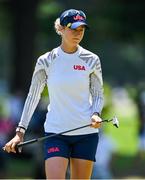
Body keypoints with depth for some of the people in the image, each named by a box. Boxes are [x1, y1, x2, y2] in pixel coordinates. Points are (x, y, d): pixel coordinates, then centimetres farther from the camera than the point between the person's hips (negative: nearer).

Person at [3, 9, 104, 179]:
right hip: (55, 133, -1)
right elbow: (33, 96, 6)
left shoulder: (91, 60, 1)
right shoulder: (46, 61, 0)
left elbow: (98, 95, 9)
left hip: (86, 133, 1)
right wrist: (20, 131, 3)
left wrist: (95, 114, -13)